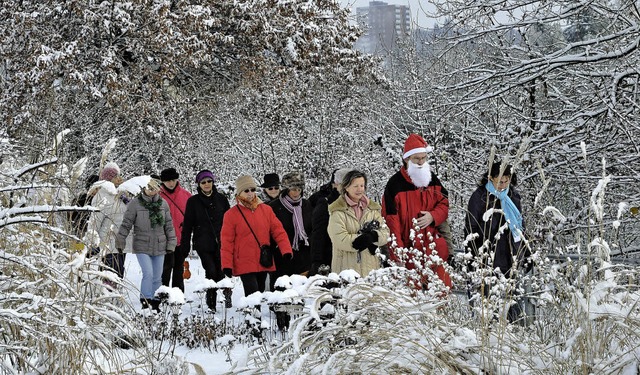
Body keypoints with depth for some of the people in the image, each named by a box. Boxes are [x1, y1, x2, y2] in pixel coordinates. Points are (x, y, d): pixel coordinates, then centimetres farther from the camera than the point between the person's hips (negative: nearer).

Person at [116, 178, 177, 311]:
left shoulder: (163, 204, 3)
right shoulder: (135, 203, -7)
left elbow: (169, 225, 10)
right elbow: (126, 224, -3)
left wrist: (171, 243, 8)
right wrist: (120, 242, -4)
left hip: (159, 246, 4)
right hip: (142, 247, -4)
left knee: (157, 277, 9)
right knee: (148, 274, -17)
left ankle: (154, 301, 22)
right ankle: (145, 301, -8)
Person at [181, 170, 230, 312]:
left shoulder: (221, 199, 9)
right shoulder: (193, 201, 5)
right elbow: (187, 225, 6)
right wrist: (185, 247, 2)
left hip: (220, 242, 1)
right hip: (203, 244, -1)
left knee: (221, 272, -9)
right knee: (211, 271, -11)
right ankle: (211, 304, 0)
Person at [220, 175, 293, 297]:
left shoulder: (266, 210, 7)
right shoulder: (231, 214, -2)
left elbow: (278, 231, 7)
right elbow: (227, 242, -2)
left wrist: (286, 250, -7)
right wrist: (227, 265, -7)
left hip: (264, 264, 4)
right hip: (245, 266, -4)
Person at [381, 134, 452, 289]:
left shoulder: (432, 179, 10)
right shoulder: (395, 184, -7)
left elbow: (444, 204, 16)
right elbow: (391, 219, -9)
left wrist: (433, 216, -7)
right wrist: (397, 251, -13)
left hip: (434, 246, 4)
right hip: (408, 249, -4)